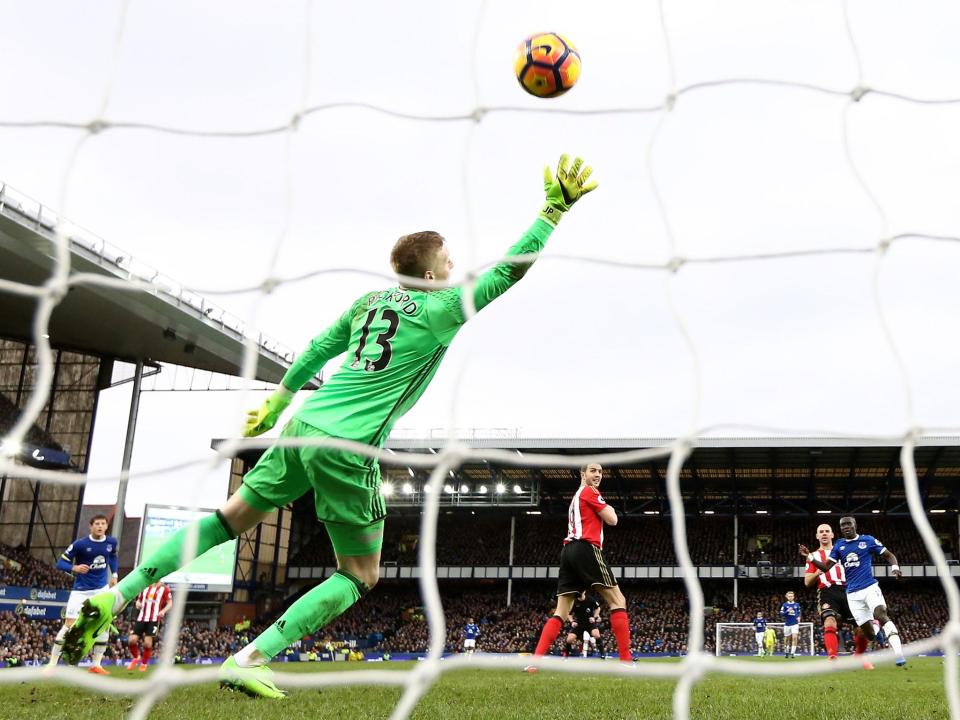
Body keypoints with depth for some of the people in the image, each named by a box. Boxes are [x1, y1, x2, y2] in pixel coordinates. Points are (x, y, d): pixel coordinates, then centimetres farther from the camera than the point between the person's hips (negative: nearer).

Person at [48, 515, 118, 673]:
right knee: (69, 625, -8)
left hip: (102, 588, 4)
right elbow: (60, 563, -11)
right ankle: (52, 664, 2)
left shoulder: (111, 542, -2)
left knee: (105, 624, -3)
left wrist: (114, 575, 8)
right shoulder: (80, 544, -15)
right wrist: (74, 568, -30)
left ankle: (96, 664, 6)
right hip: (81, 590, -4)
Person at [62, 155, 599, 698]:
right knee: (362, 576, 8)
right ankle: (248, 662, -2)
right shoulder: (441, 308, -4)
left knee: (232, 518, 20)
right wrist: (555, 209, 4)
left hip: (304, 428, 7)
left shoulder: (370, 299, 14)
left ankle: (114, 599, 12)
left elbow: (319, 348, 23)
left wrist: (278, 400, 35)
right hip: (348, 448, -7)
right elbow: (507, 272, -2)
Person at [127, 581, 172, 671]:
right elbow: (139, 600, 25)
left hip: (154, 619, -4)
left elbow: (170, 603, -1)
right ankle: (136, 658, 23)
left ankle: (144, 663, 13)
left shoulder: (164, 589, 2)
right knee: (131, 640, -5)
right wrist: (138, 604, 1)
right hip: (141, 618, 4)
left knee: (147, 643, -10)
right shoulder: (145, 587, 15)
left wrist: (163, 611, -20)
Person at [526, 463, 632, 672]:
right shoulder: (589, 492, 2)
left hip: (569, 551, 8)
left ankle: (535, 660, -8)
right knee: (617, 600, -4)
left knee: (561, 611, 5)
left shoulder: (577, 496, 29)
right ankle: (626, 660, -12)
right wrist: (609, 509, 18)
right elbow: (612, 520, -1)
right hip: (586, 549, -8)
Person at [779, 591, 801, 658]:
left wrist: (798, 617, 0)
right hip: (787, 624, 0)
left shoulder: (797, 605, 6)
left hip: (795, 624, 0)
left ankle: (793, 653, -14)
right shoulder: (784, 605, 1)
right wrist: (787, 611, -20)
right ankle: (786, 652, 29)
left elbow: (799, 613, 19)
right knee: (787, 639, 9)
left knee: (794, 638, -16)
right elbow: (781, 614, -5)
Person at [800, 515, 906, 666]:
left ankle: (898, 653, -34)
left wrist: (895, 568, -15)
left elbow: (889, 555, 6)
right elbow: (826, 567, 8)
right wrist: (809, 556, -7)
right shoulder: (839, 546, 10)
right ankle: (876, 628, 38)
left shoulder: (868, 540, 2)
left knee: (881, 615, -29)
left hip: (870, 587, -3)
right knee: (869, 633, 1)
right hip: (852, 593, 3)